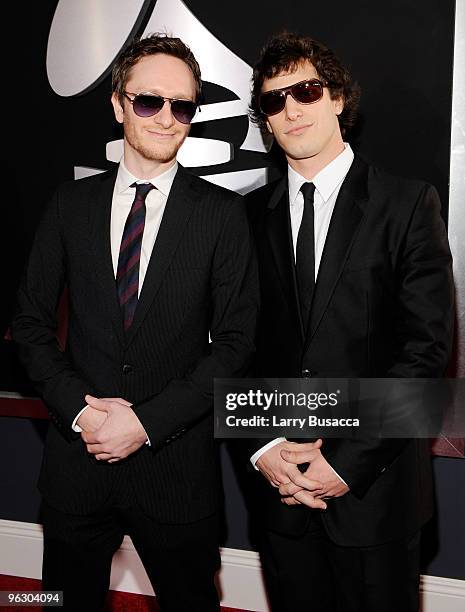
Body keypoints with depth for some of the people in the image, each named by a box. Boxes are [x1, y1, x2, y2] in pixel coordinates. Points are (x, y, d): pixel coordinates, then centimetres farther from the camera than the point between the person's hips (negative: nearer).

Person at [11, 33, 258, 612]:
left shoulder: (223, 213, -5)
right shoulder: (71, 204, 2)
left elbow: (235, 342, -7)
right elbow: (30, 321, 4)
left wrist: (148, 421, -13)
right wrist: (78, 406, -10)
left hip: (176, 463, -1)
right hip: (77, 456, 2)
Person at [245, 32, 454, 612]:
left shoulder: (407, 203, -6)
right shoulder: (253, 214, 4)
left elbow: (427, 346, -11)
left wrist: (349, 462, -14)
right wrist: (263, 445, -8)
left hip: (373, 483, -2)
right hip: (277, 478, 3)